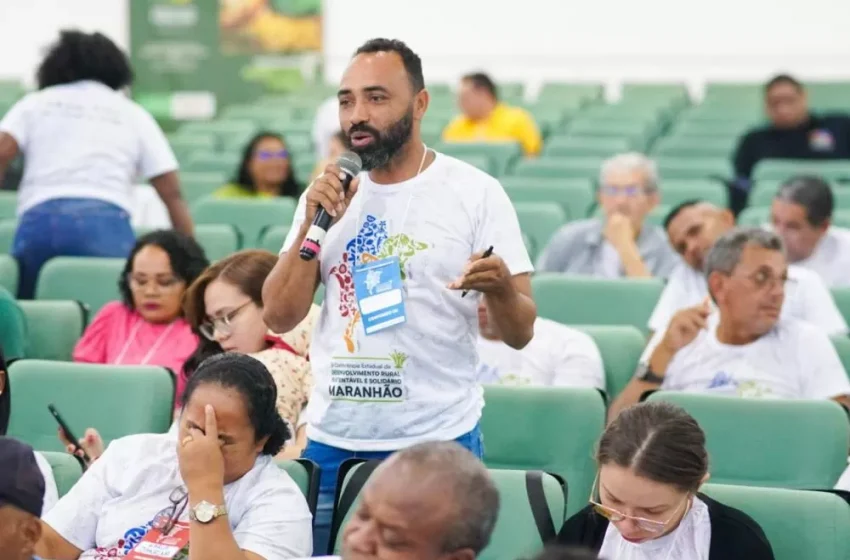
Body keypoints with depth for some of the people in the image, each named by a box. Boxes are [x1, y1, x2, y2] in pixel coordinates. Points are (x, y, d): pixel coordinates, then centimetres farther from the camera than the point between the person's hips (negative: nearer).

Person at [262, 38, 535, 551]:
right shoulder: (327, 193, 7)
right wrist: (311, 226, -9)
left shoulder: (475, 193, -5)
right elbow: (280, 316, 3)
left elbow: (520, 333, -7)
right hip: (332, 441, 4)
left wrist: (501, 286, -28)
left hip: (437, 444, -3)